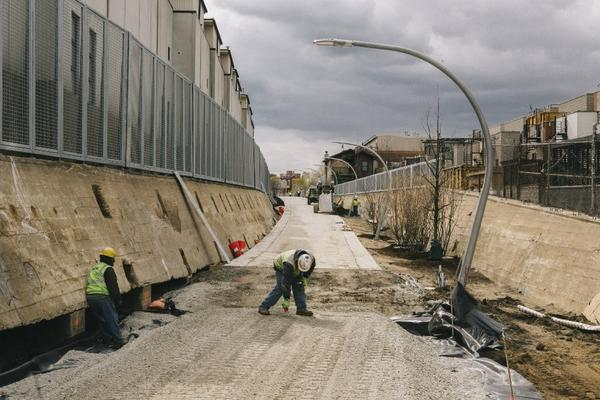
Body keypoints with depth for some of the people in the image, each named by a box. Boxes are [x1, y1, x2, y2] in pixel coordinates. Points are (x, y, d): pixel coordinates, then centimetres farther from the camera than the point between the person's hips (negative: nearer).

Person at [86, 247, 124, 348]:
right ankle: (117, 341, -3)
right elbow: (113, 286, -10)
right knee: (112, 319, -1)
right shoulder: (108, 269, -4)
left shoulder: (94, 269, 22)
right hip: (102, 297, -8)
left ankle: (107, 339, 25)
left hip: (90, 296, 8)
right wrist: (118, 299, -2)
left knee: (101, 320, 19)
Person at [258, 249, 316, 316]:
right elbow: (286, 282, -40)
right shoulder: (289, 263, -44)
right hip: (281, 268, -5)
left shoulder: (312, 260, -28)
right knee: (279, 288, -18)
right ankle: (263, 307, -14)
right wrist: (286, 299, -37)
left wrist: (303, 284, -9)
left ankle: (301, 309, -4)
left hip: (294, 271, 5)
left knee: (299, 288, -9)